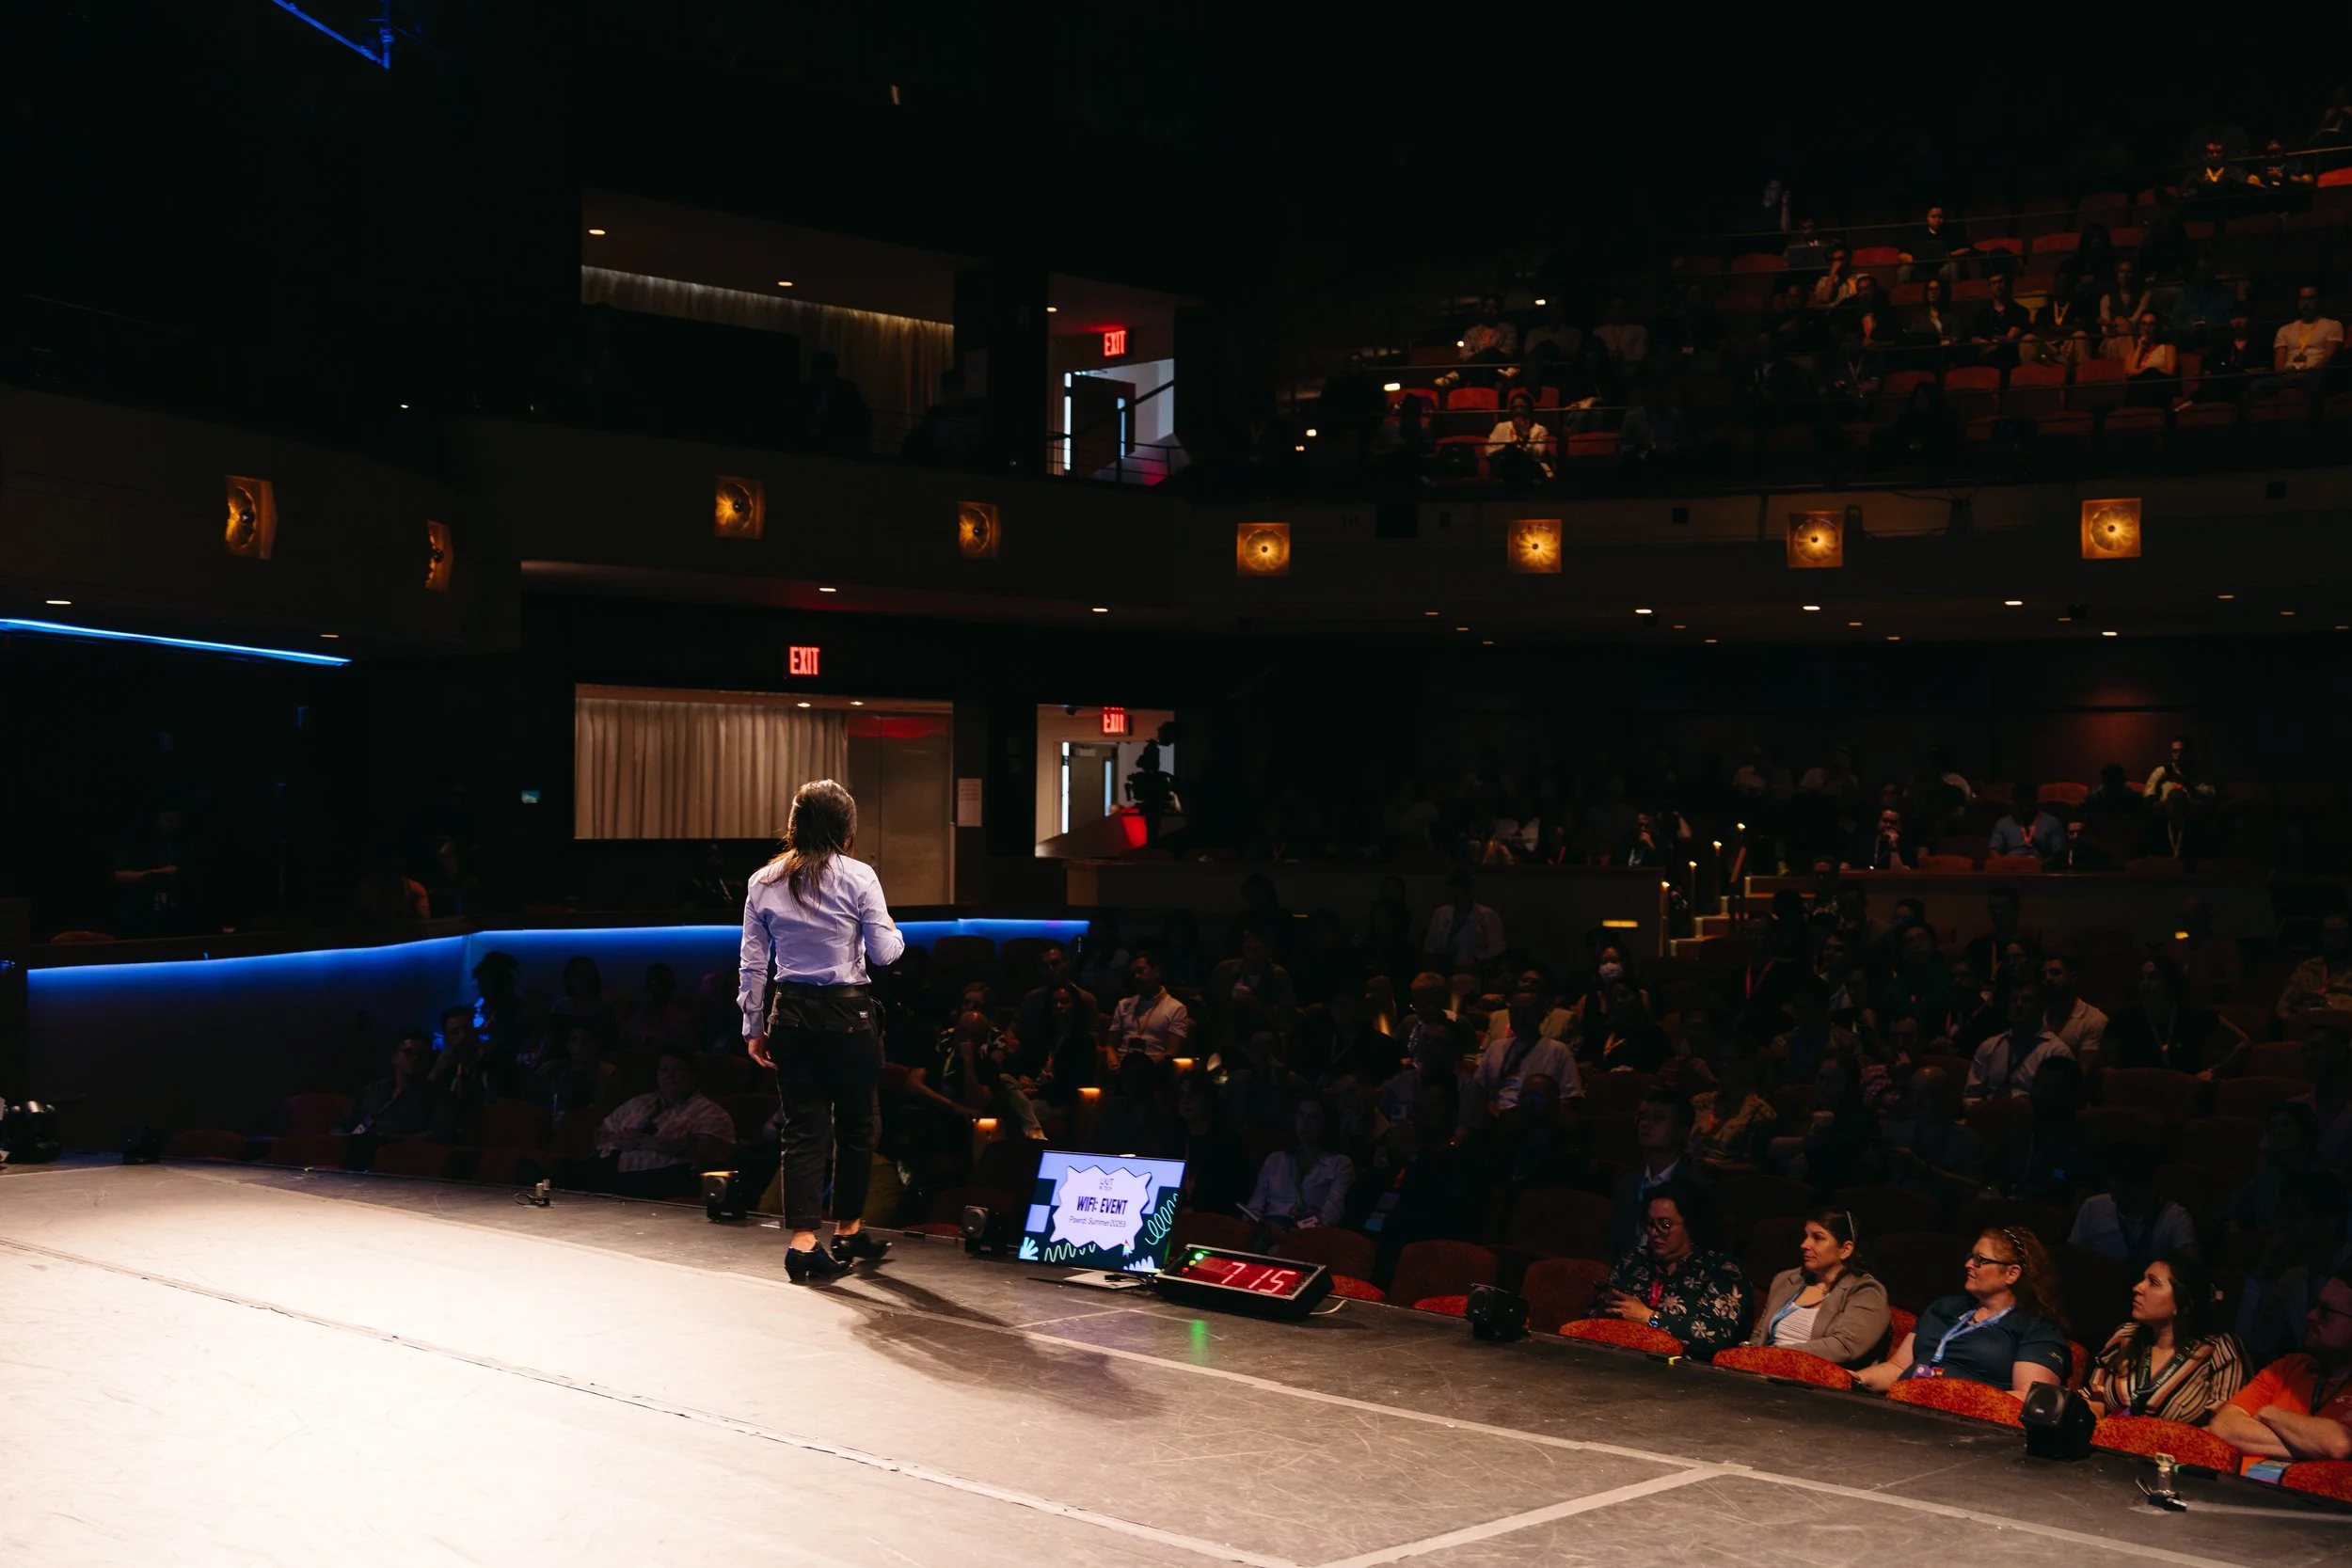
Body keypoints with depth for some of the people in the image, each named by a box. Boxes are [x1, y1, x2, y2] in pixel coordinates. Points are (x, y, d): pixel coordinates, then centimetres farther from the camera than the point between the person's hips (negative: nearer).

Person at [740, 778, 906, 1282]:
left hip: (790, 1015, 3)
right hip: (846, 1013, -3)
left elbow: (753, 964, 6)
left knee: (803, 1127, 5)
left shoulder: (763, 882, 5)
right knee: (855, 1124, 12)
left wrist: (754, 1027, 12)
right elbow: (883, 952, -6)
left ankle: (802, 1240, -4)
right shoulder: (857, 877, -6)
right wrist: (896, 934, 17)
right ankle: (848, 1232, 22)